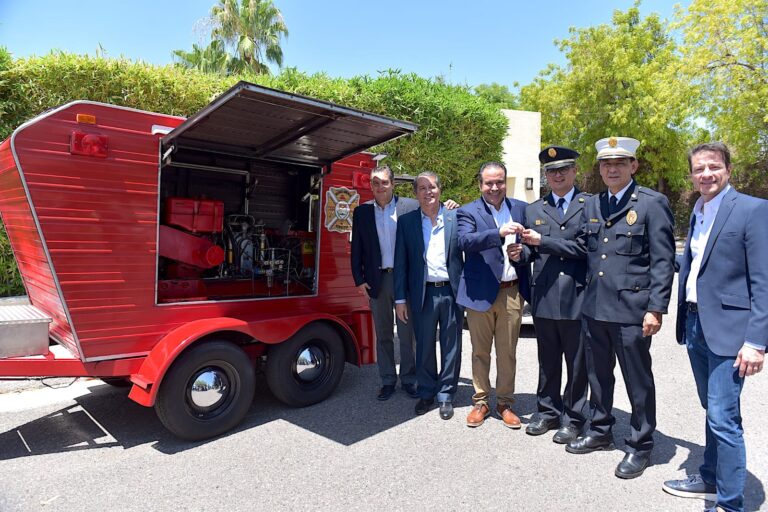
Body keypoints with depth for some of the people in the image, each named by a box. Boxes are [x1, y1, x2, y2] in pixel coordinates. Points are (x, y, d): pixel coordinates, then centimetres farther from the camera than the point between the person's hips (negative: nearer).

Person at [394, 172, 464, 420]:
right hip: (423, 294, 1)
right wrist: (400, 299, 0)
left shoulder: (456, 217, 1)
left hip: (452, 291, 0)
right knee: (424, 346, 11)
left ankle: (446, 395, 24)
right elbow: (401, 262, 3)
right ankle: (427, 393, 30)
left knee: (451, 346, 9)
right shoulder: (406, 222, 4)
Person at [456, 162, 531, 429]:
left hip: (512, 292, 2)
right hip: (480, 292, -2)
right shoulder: (468, 211, -2)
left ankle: (505, 403, 27)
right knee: (480, 352, 11)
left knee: (507, 353, 11)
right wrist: (499, 233, -34)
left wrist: (522, 253, -10)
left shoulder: (521, 208, 8)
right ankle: (481, 402, 26)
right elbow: (465, 241, -21)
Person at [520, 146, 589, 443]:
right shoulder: (533, 210, 13)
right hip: (544, 296, 3)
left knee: (576, 363, 9)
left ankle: (572, 419, 25)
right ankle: (548, 412, 31)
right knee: (547, 362, 14)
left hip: (577, 296, -3)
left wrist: (542, 241, -13)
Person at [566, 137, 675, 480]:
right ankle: (600, 432, 37)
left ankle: (639, 447, 26)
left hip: (631, 310, -5)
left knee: (638, 381, 8)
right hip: (594, 308, 6)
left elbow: (663, 261, -10)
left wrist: (656, 308, -15)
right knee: (598, 375, 18)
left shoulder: (653, 204, -6)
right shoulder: (590, 206, 10)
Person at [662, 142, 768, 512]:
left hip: (727, 329, -7)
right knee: (713, 411, 20)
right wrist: (685, 320, 11)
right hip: (695, 325, 7)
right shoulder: (697, 212, 12)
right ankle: (711, 478, 36)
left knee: (724, 418, -3)